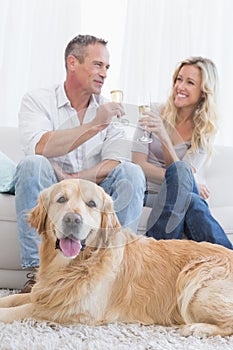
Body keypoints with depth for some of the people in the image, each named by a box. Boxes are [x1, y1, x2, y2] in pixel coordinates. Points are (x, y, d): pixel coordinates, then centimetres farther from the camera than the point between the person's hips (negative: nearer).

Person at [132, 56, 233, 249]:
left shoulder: (206, 130, 3)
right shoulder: (154, 112, -2)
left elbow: (182, 171, -9)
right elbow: (138, 164, -8)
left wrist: (164, 137, -27)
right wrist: (190, 183, -20)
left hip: (179, 195, 1)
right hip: (148, 192, -1)